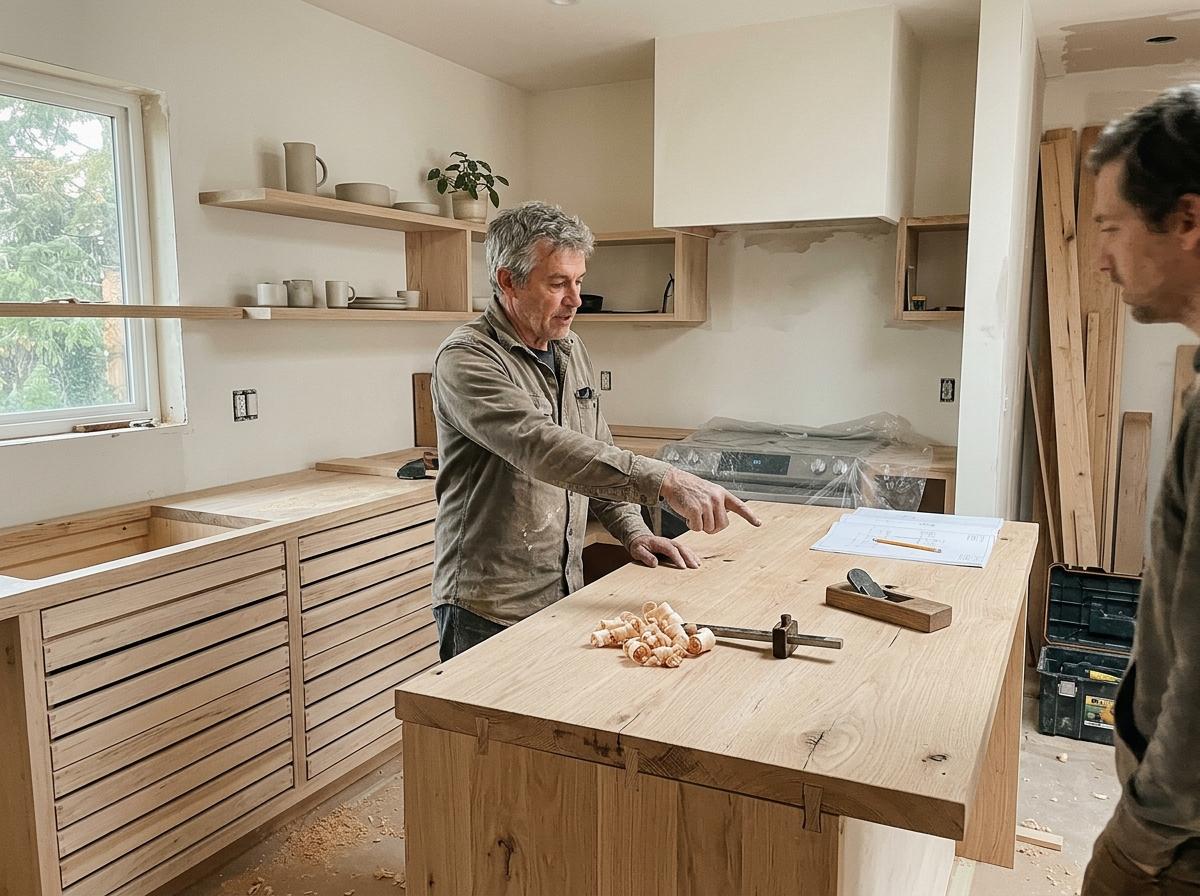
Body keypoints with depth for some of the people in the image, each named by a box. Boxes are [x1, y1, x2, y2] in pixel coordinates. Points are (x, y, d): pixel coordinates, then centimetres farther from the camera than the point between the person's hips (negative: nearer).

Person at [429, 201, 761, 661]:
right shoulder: (465, 359, -17)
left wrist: (632, 529, 1)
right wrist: (663, 481, -40)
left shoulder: (571, 350, 9)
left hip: (566, 591, 7)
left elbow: (597, 451, 15)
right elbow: (540, 447, -33)